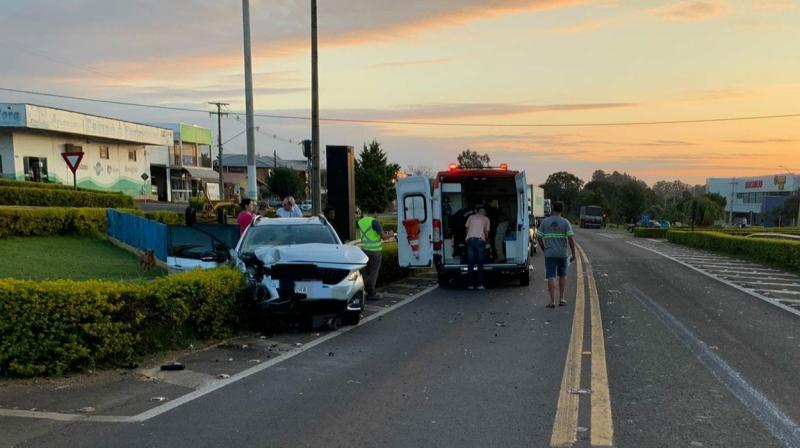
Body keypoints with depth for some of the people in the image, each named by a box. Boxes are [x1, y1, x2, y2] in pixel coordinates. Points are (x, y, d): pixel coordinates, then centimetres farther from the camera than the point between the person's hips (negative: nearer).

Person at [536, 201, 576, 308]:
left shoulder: (545, 222, -1)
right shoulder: (565, 222, -5)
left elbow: (538, 237, -2)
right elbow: (571, 238, -12)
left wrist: (544, 249, 11)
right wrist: (573, 252, -4)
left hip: (549, 254, 0)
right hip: (562, 254, 0)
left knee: (551, 276, 1)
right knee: (562, 275, 18)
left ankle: (552, 301, -4)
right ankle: (561, 299, 19)